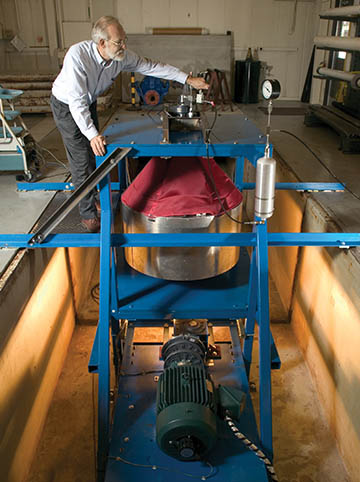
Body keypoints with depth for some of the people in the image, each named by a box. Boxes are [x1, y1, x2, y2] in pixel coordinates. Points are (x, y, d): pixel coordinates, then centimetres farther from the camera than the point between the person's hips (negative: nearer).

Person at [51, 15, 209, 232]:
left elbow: (152, 67, -10)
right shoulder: (78, 55, -37)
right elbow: (77, 102, -37)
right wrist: (92, 135, -44)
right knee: (82, 159, -8)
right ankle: (88, 215, 3)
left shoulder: (122, 56, -20)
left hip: (89, 103, 6)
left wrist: (188, 79, -12)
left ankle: (92, 198, 34)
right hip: (66, 106, -6)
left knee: (95, 151, 13)